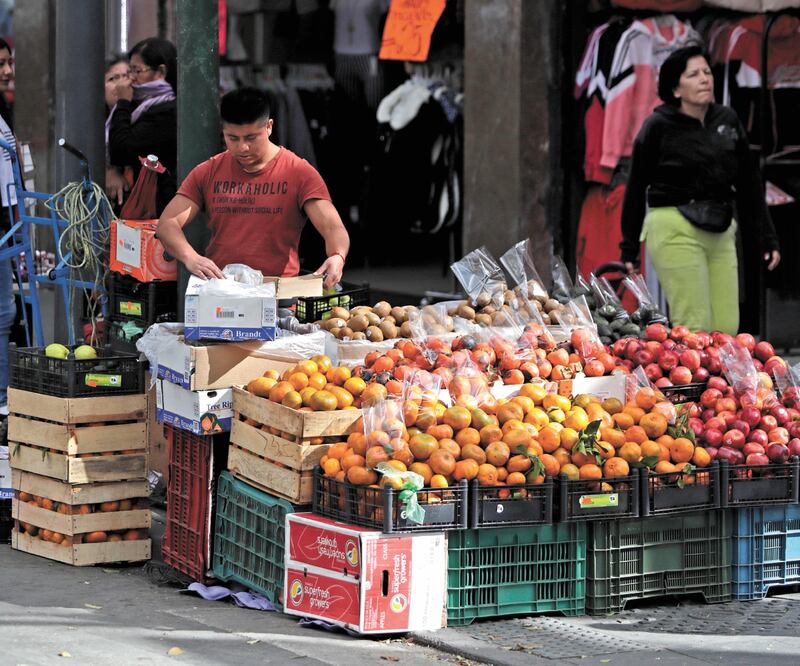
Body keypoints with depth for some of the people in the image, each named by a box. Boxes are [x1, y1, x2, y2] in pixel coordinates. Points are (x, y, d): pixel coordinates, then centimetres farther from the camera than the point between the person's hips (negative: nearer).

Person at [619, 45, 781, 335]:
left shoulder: (727, 120, 10)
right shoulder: (658, 126, -4)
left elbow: (749, 183, 15)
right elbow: (636, 189, 1)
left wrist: (767, 236, 13)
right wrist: (629, 248, 2)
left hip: (720, 234, 6)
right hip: (675, 231, -6)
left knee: (727, 328, -1)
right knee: (695, 330, -11)